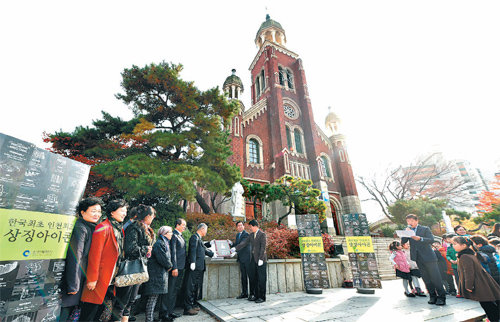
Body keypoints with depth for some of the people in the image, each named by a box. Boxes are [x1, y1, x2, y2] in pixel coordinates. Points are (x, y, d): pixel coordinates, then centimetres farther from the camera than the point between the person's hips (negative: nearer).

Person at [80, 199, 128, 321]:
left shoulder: (120, 230, 10)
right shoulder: (103, 228, -15)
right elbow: (94, 255, -17)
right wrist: (92, 279, -17)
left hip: (111, 283, 8)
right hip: (99, 281, -8)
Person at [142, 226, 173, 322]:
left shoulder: (165, 243, 17)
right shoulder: (159, 244, -17)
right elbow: (163, 259, -23)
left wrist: (169, 265, 4)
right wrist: (169, 265, -7)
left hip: (163, 273, 10)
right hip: (156, 274, -10)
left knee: (163, 295, 16)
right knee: (153, 297, -6)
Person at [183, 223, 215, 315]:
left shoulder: (199, 238, 20)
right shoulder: (194, 237, -10)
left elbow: (204, 249, 26)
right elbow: (193, 250, -20)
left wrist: (212, 254, 33)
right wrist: (192, 262, -27)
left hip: (200, 267, 10)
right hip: (195, 267, -10)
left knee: (197, 287, 15)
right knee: (191, 287, -4)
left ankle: (193, 304, 25)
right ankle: (188, 308, 3)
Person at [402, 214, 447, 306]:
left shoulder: (425, 229, 2)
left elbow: (432, 240, -11)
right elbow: (403, 241, 2)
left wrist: (420, 238, -26)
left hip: (428, 257, -3)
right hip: (418, 258, 3)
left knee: (435, 277, 0)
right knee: (426, 279, 8)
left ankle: (441, 297, 10)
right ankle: (432, 296, 16)